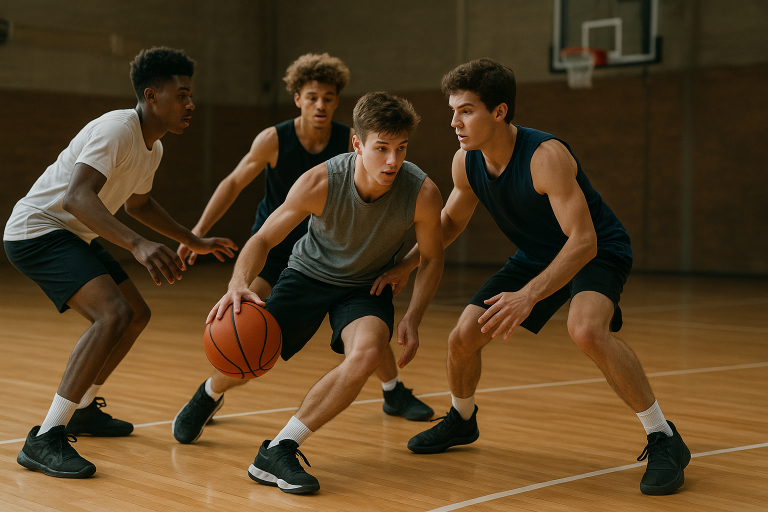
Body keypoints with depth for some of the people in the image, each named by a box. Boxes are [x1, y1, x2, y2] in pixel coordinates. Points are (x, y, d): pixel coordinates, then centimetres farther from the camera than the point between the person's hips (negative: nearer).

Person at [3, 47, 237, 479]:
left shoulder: (152, 147, 8)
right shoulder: (117, 129, -22)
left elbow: (138, 203, 28)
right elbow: (76, 197, -37)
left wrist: (195, 242, 28)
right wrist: (138, 245, -49)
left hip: (74, 235, 10)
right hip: (38, 230, -10)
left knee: (136, 315, 17)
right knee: (113, 314, -27)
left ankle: (83, 410, 33)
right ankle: (45, 441, -24)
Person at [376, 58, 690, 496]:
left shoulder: (546, 156, -33)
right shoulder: (466, 163, -11)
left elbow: (583, 240, -35)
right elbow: (451, 221, 9)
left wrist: (529, 295, -44)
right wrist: (406, 266, -1)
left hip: (598, 251, -7)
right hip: (537, 255, 7)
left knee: (586, 329, -37)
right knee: (463, 338, 0)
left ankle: (664, 439, -21)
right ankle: (462, 421, 32)